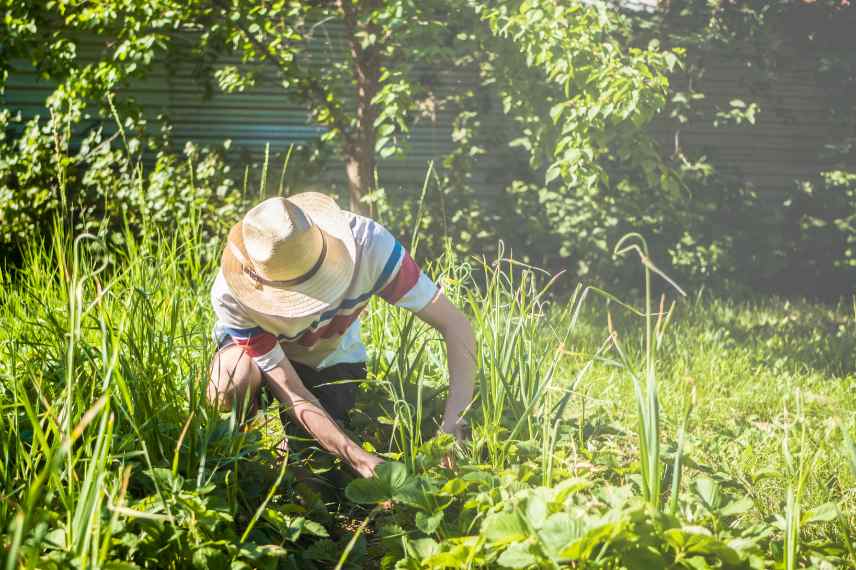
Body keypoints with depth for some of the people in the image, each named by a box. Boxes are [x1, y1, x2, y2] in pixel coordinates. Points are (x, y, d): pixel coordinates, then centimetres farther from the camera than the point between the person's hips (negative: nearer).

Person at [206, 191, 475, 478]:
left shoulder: (367, 242, -39)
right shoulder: (231, 297, -39)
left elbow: (456, 325, -34)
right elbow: (294, 395, -34)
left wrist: (452, 425, -46)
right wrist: (359, 458, -46)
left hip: (330, 355, 2)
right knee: (231, 390, -35)